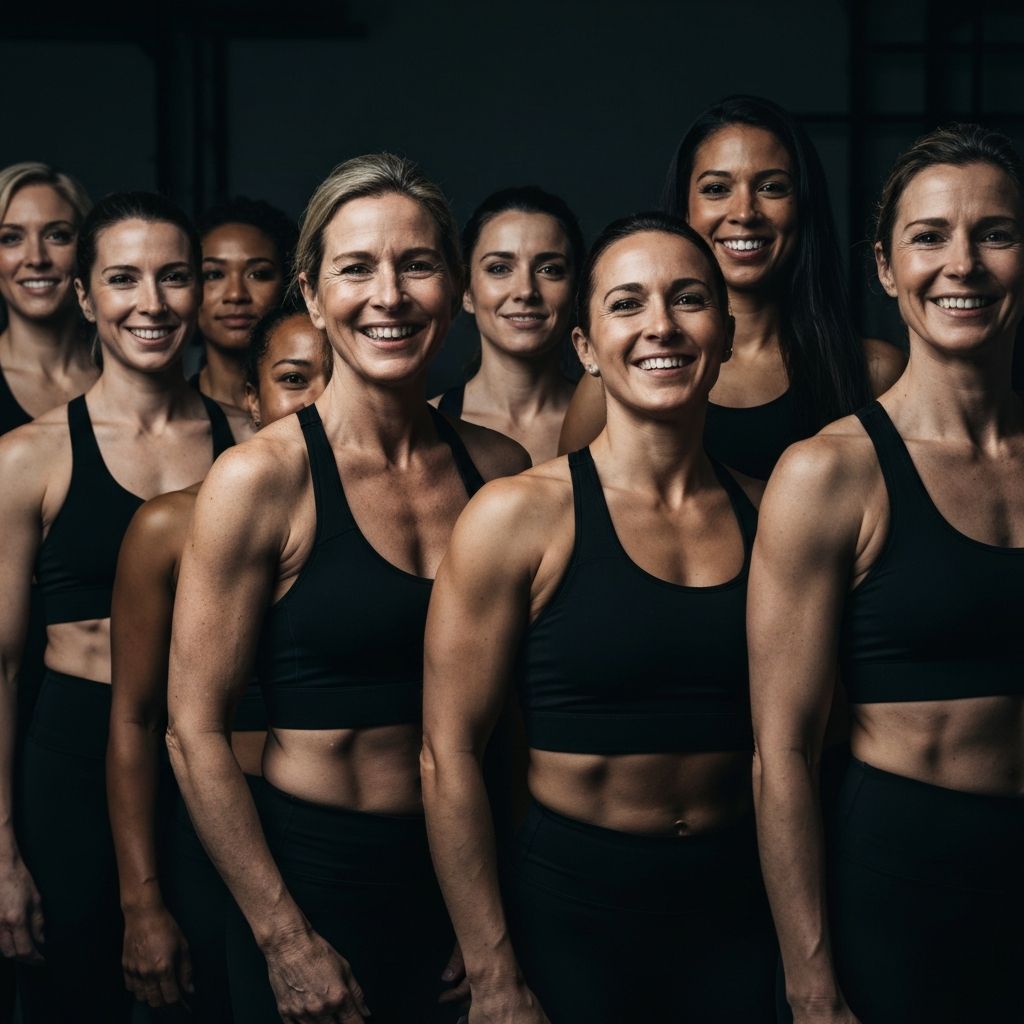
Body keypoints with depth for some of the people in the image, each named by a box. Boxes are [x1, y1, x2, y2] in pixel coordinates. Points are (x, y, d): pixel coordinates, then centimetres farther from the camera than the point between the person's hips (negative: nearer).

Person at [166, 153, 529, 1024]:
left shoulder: (499, 466, 0)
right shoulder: (261, 478, -12)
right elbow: (194, 731, -11)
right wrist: (285, 938, -12)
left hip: (464, 877, 4)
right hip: (314, 876, -4)